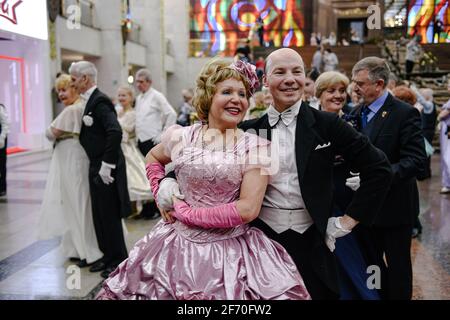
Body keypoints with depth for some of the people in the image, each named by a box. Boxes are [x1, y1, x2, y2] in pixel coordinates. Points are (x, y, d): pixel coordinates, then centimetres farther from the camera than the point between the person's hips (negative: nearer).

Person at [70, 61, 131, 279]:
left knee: (110, 216, 1)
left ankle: (118, 260, 15)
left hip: (106, 169, -9)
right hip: (96, 167, 9)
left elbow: (115, 132, -28)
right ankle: (107, 255, 29)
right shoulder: (91, 101, 12)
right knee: (99, 215, 16)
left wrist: (107, 165, -24)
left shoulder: (99, 101, -16)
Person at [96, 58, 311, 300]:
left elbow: (248, 209, -16)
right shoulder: (180, 137, 0)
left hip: (232, 249, -2)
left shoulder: (256, 147, -8)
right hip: (179, 244, 3)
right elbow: (153, 158, 21)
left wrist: (184, 212, -12)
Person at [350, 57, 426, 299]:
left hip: (394, 206, -6)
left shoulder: (405, 114, -15)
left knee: (397, 266, 10)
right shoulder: (357, 112, 6)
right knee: (369, 262, 17)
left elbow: (416, 159, -22)